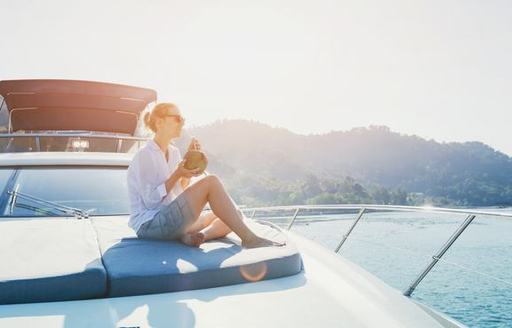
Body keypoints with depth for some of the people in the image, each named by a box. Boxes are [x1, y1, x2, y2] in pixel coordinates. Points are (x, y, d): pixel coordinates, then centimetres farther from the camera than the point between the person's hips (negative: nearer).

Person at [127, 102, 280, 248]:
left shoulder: (173, 152, 15)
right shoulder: (145, 155, -10)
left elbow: (180, 190, 12)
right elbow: (151, 200, -16)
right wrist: (177, 174, -22)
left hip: (171, 220, 9)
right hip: (149, 224, -9)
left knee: (236, 216, -3)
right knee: (211, 182, -25)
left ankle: (196, 235, -27)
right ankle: (249, 239, -26)